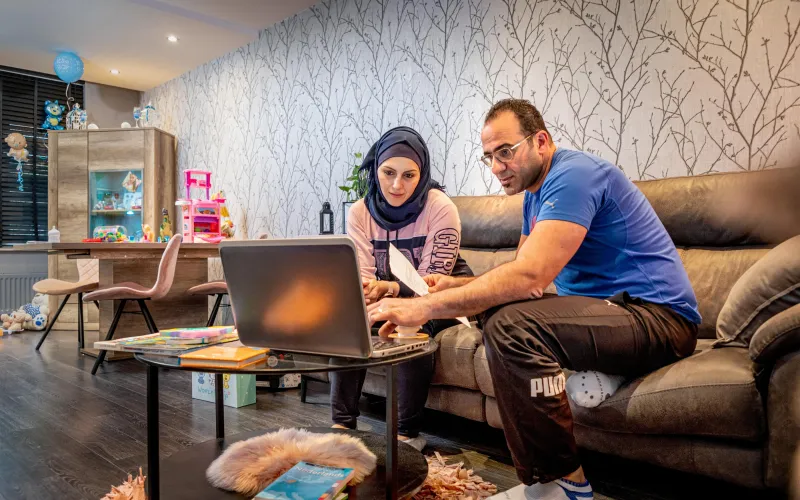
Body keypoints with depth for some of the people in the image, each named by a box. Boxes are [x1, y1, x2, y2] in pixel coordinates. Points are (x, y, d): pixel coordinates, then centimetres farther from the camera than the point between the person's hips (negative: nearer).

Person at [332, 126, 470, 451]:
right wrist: (360, 292, -36)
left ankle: (408, 433, -19)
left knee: (413, 323, -33)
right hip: (388, 295, 4)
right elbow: (362, 276, -11)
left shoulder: (440, 207, -20)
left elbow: (432, 281, -22)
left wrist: (388, 288, -41)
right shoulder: (360, 212, -8)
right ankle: (342, 423, -12)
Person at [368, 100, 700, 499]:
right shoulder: (537, 192, 14)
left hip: (659, 316, -10)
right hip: (609, 308, 10)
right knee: (494, 309, 10)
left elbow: (529, 276, -31)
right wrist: (454, 285, -4)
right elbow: (521, 273, 13)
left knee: (511, 325, -29)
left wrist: (426, 307, -31)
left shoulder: (573, 176, -18)